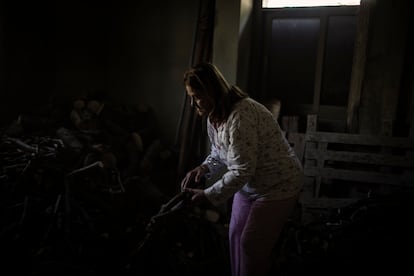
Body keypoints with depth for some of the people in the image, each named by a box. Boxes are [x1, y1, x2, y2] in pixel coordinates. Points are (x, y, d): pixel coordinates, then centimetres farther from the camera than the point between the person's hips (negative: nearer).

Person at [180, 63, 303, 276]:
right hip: (249, 183, 9)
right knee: (235, 235, 15)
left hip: (278, 185, -9)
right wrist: (203, 168, -9)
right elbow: (219, 152, 10)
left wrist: (207, 196, -27)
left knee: (252, 245, 0)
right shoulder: (214, 115, -2)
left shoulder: (241, 116, -32)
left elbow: (242, 171, -31)